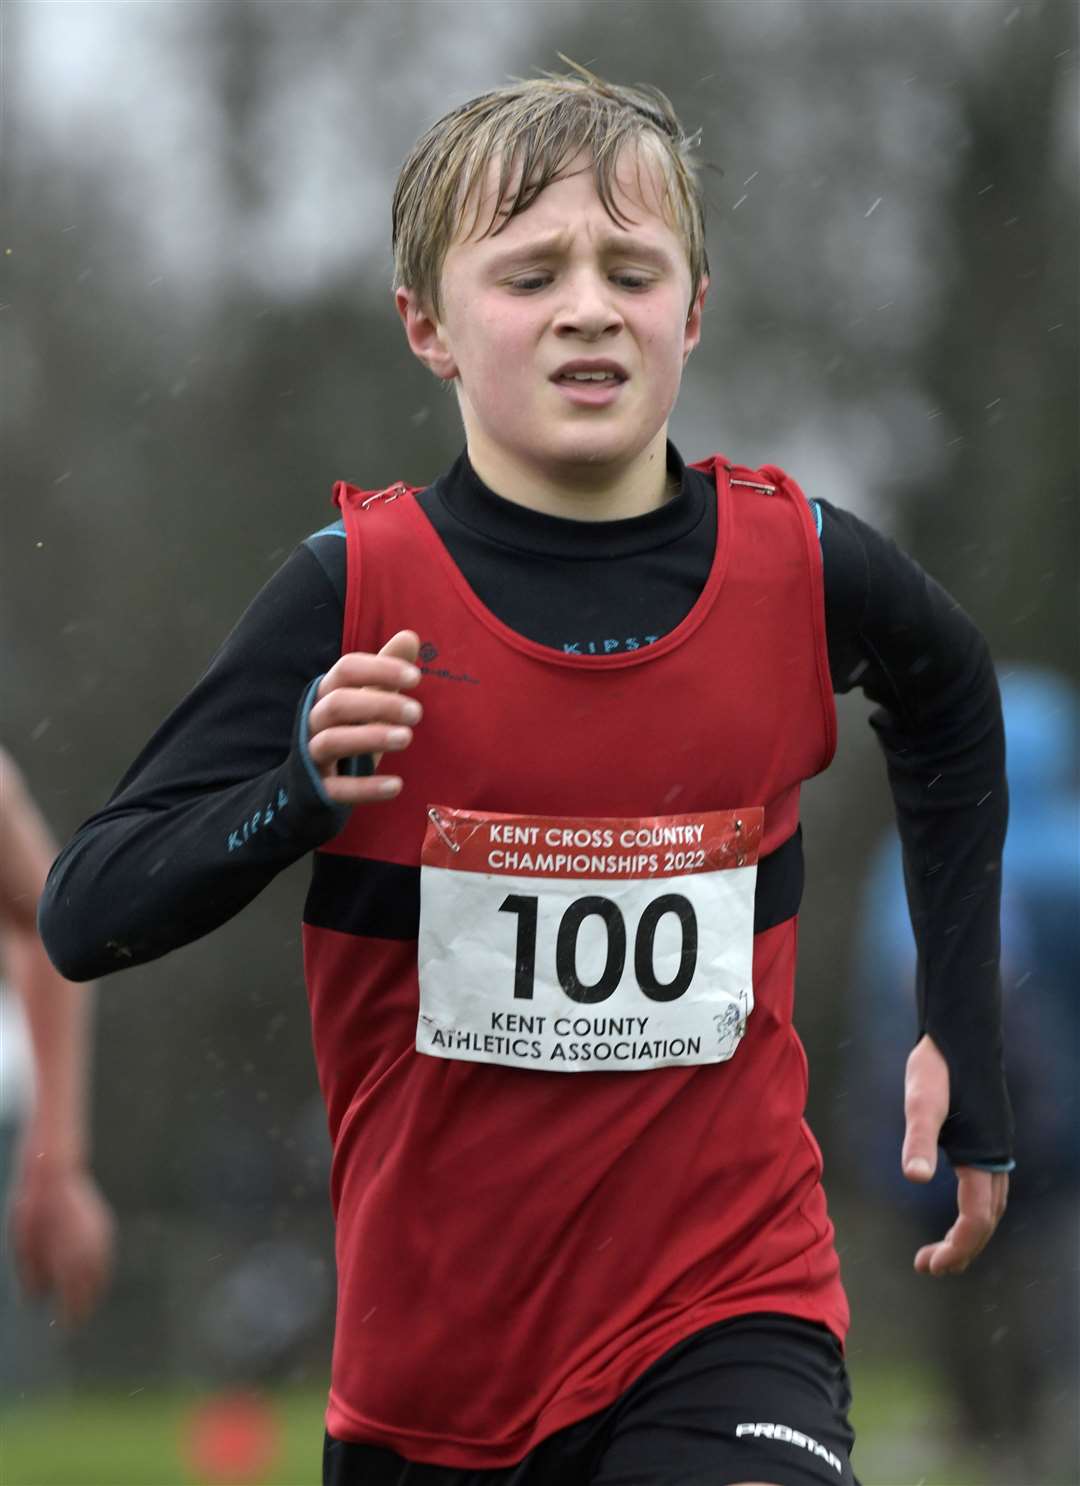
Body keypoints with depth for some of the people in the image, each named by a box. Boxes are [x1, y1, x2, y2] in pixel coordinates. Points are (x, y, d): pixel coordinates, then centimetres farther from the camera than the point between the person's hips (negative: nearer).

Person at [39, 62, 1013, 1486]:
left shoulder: (802, 572, -4)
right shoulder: (358, 593, -10)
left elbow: (953, 702, 21)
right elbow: (84, 918, -11)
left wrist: (961, 1041, 20)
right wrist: (303, 793, -28)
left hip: (727, 1320, -1)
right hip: (428, 1355, 1)